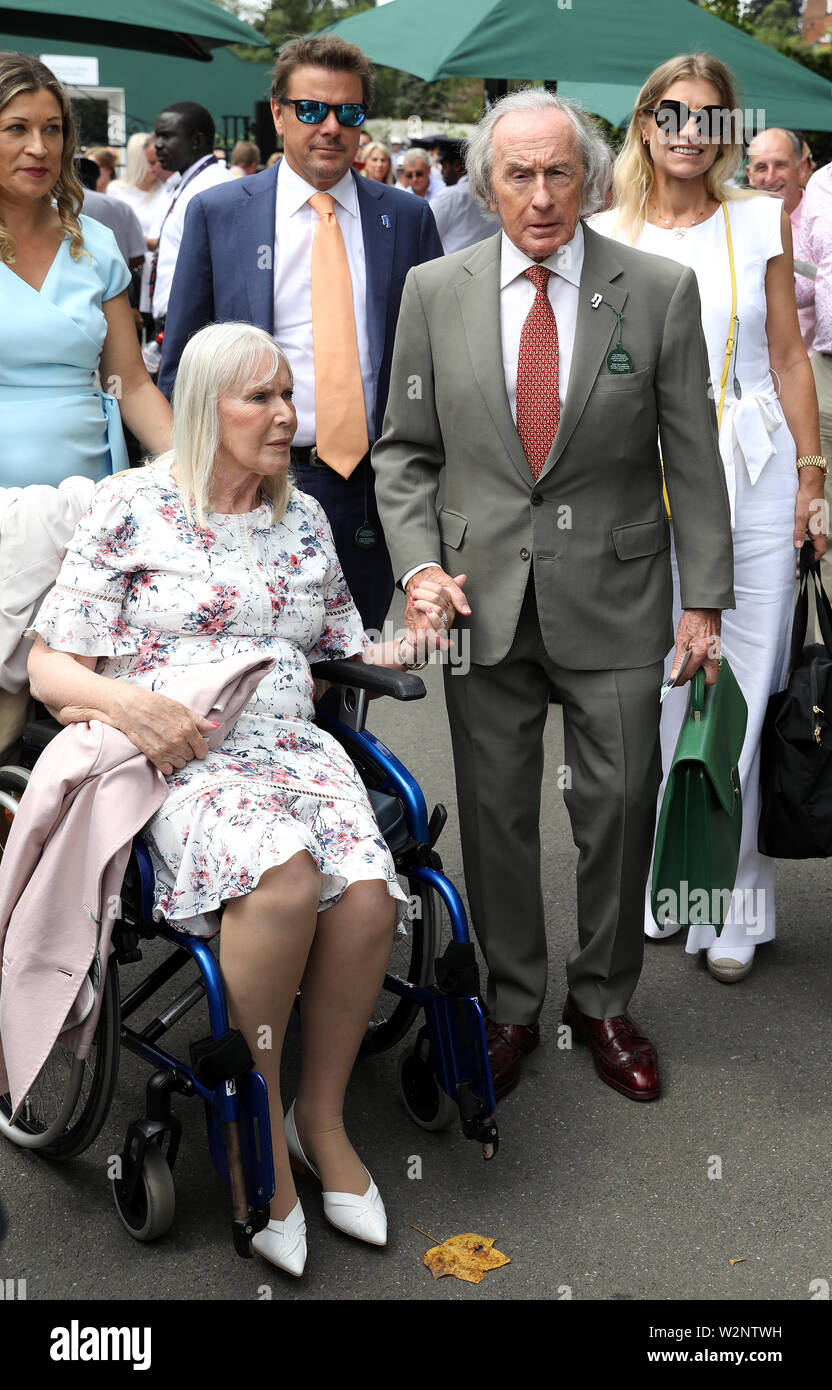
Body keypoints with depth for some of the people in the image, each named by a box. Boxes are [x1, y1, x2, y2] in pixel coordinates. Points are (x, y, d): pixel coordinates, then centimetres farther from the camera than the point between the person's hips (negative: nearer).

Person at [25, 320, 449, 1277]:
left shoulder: (305, 518, 18)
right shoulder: (132, 506, 4)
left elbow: (346, 647, 25)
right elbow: (49, 667, 1)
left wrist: (413, 642, 4)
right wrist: (127, 702, -19)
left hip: (293, 745, 5)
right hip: (174, 758, -4)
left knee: (370, 893, -26)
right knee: (285, 873, -35)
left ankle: (320, 1115, -3)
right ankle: (259, 1124, -14)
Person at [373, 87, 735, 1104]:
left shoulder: (660, 292, -2)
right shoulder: (434, 293, 2)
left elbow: (692, 457, 0)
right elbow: (405, 450, 7)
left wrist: (705, 597, -2)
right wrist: (419, 565, -7)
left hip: (613, 599, -1)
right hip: (482, 596, 1)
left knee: (618, 810, 6)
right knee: (494, 813, 9)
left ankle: (603, 1002, 28)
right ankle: (511, 1006, 28)